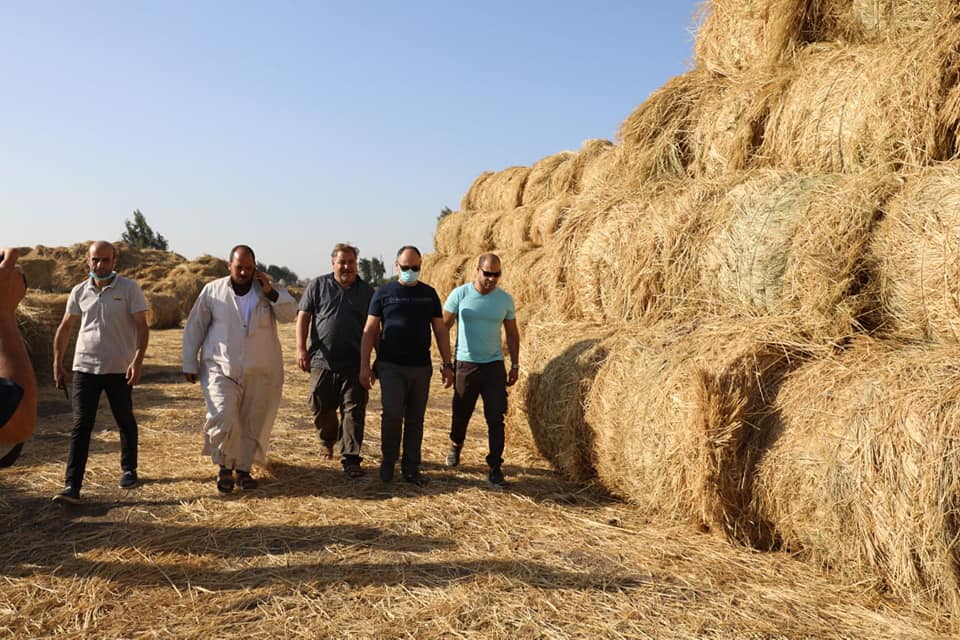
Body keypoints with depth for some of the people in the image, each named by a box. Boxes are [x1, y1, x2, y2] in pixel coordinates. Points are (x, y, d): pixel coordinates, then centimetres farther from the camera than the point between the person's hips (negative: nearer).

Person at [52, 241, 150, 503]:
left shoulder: (129, 288, -5)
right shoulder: (79, 292, 5)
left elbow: (142, 327, -8)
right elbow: (64, 328, 15)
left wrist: (138, 359, -20)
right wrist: (57, 364, 11)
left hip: (119, 368, -2)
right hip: (84, 367, 2)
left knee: (125, 421, 13)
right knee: (81, 425, -4)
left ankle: (129, 469, 33)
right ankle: (72, 487, -5)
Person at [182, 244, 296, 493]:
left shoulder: (268, 291, 4)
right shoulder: (212, 291, 2)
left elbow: (290, 314, -8)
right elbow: (194, 328, 7)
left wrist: (271, 292, -19)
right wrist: (189, 364, 5)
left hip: (260, 372, 2)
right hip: (221, 368, -2)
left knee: (254, 422, 8)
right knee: (223, 419, -15)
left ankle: (243, 468, 27)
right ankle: (225, 466, 9)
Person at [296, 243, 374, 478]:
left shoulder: (367, 291, 8)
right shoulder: (318, 285, 5)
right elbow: (303, 316, 2)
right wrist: (301, 348, -8)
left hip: (354, 364, 0)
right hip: (322, 361, 1)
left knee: (353, 411, -4)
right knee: (321, 408, 12)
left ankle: (350, 459, 0)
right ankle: (328, 440, 40)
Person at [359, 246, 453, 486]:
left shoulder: (429, 294, 9)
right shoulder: (384, 293, 2)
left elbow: (440, 331, 10)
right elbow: (370, 330, 1)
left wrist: (447, 364, 4)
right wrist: (365, 365, -6)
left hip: (421, 367, 3)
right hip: (391, 366, -3)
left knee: (415, 419, 7)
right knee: (392, 413, -13)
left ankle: (411, 468, 17)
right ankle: (388, 460, 9)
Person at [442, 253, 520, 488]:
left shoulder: (505, 299, 1)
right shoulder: (460, 294, -6)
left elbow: (512, 334, 10)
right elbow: (444, 327, 0)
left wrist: (515, 365, 8)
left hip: (494, 365, 1)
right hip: (465, 364, -1)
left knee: (496, 419, -4)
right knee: (461, 414, 12)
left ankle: (495, 468, 3)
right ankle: (455, 446, 42)